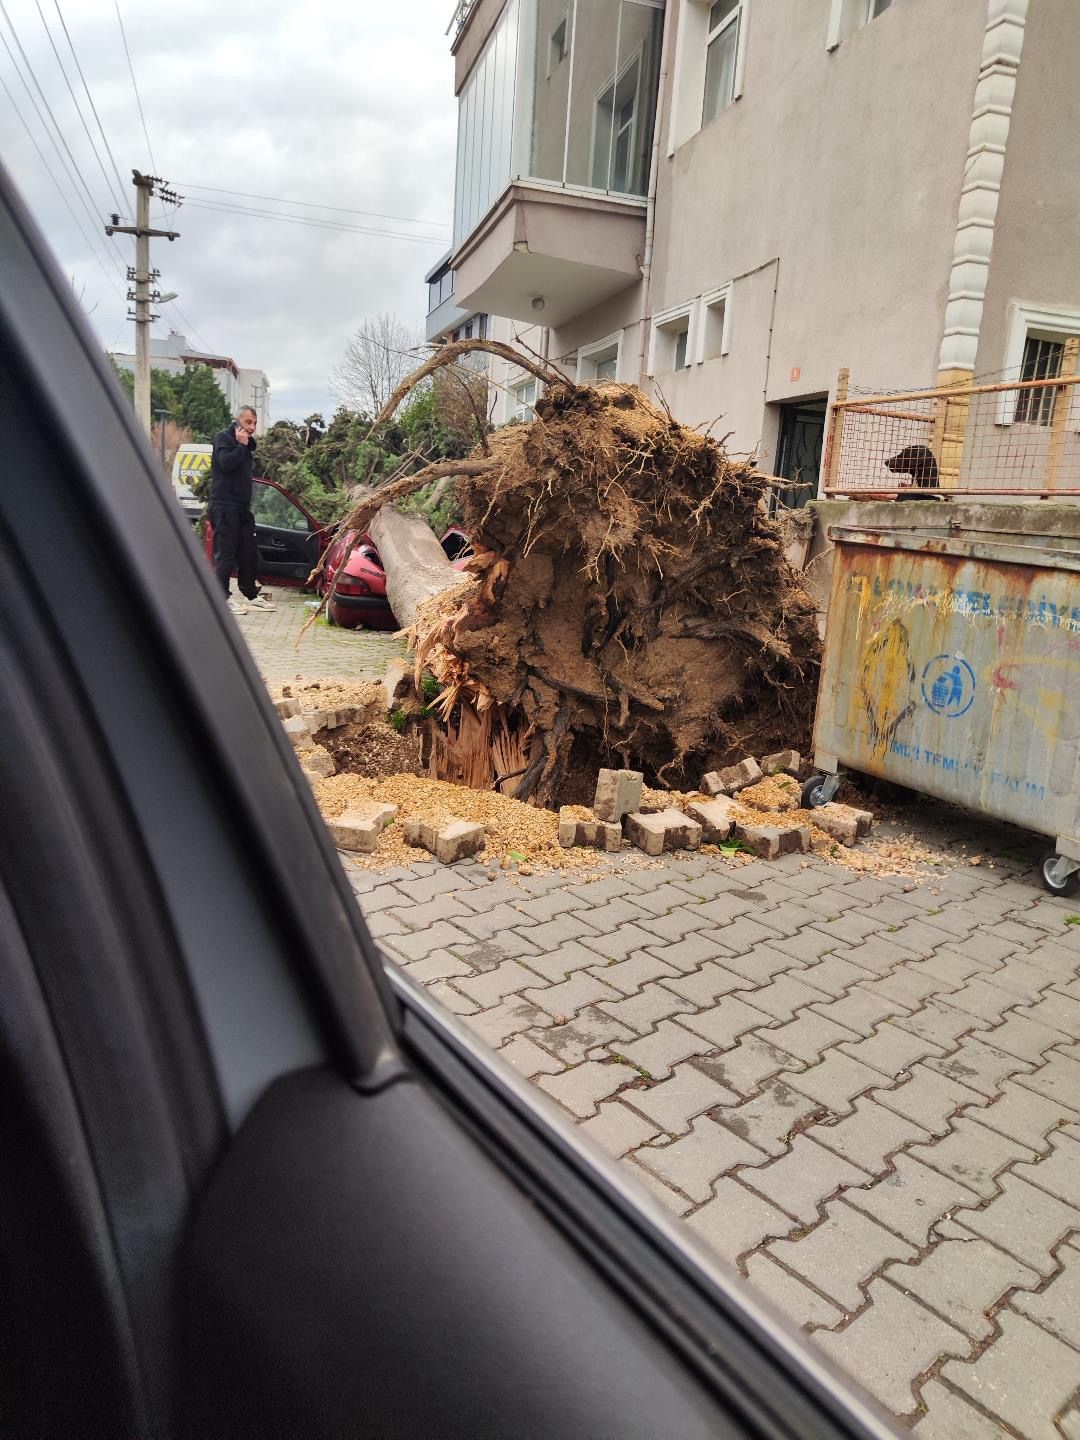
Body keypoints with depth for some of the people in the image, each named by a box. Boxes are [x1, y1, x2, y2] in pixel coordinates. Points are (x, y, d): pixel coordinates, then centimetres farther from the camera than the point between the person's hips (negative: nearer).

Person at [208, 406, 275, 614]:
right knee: (225, 552, -8)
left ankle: (251, 595, 20)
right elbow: (226, 462, -20)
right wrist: (241, 445, -12)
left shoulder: (248, 443, 20)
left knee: (248, 553, 11)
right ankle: (224, 597, -4)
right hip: (224, 505, -8)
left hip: (242, 507, 8)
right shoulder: (223, 438, -3)